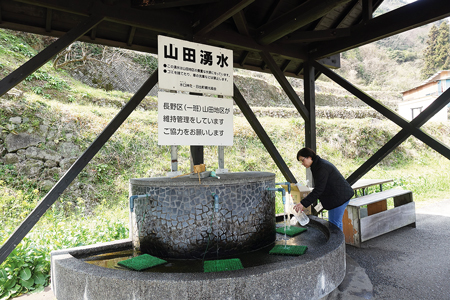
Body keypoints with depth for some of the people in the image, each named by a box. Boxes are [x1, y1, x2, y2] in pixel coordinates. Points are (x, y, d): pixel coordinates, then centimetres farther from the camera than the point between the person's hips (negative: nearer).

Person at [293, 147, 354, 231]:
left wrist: (303, 203, -28)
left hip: (340, 197, -11)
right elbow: (318, 188, 16)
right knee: (337, 223, 18)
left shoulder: (322, 167, -23)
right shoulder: (318, 165, 10)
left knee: (334, 224, -6)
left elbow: (318, 190, -27)